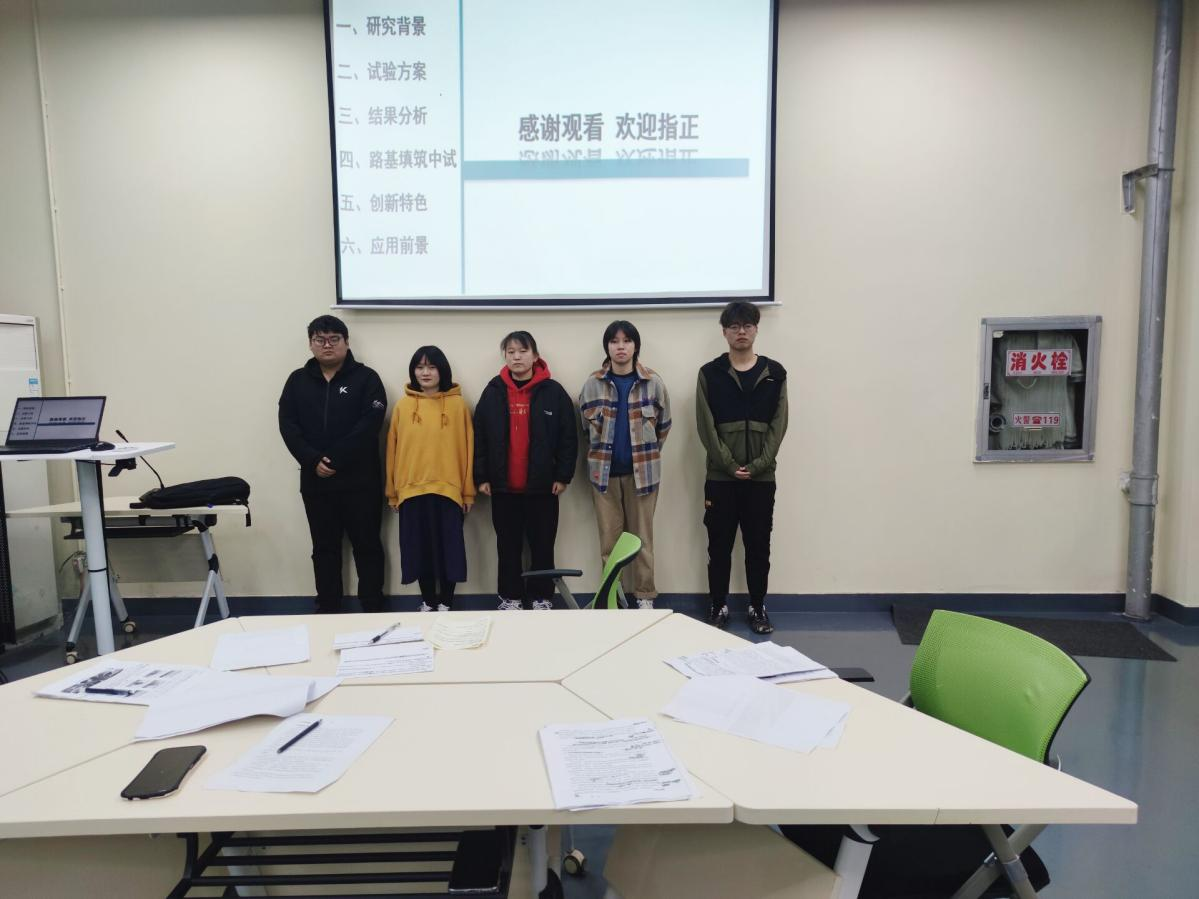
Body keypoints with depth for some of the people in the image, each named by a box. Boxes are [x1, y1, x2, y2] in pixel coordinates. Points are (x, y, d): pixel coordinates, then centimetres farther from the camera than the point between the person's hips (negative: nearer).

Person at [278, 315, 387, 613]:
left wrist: (334, 458, -18)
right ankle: (327, 609, 23)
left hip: (360, 480, -3)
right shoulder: (298, 381, 10)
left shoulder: (365, 378, -1)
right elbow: (288, 426, 1)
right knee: (324, 548, 12)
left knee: (367, 545, 4)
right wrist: (313, 460, -14)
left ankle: (373, 610, 14)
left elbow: (369, 425, -13)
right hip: (315, 480, 4)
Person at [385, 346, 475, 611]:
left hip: (448, 490, -1)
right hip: (411, 490, 2)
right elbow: (392, 450, 7)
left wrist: (468, 490, 1)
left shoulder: (458, 404, 1)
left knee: (448, 549, 4)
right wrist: (392, 491, 6)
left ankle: (446, 603, 18)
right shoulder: (402, 406, 5)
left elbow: (467, 448, 2)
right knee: (420, 549, 8)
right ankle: (428, 602, 23)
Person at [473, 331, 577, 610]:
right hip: (503, 486, 2)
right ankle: (510, 597, 23)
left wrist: (563, 476, -5)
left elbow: (568, 437, -2)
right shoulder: (493, 391, 3)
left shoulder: (553, 391, -3)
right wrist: (481, 477, 0)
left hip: (542, 485, -1)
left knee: (542, 544, 8)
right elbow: (479, 437, 4)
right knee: (508, 545, 11)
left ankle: (542, 597, 21)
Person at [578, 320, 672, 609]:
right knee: (609, 539, 7)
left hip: (643, 471, -1)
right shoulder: (592, 385, 1)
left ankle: (645, 596, 16)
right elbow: (586, 427, 11)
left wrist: (645, 455, 9)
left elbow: (663, 425, 8)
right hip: (605, 471, 1)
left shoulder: (653, 384, -2)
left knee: (642, 537, 6)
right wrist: (602, 455, 11)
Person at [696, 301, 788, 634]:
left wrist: (757, 465, -11)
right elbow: (706, 426, -4)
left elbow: (778, 425, 0)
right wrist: (730, 465, -12)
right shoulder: (710, 373, 1)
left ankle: (758, 608, 22)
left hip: (762, 476, 1)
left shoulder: (775, 373, 5)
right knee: (719, 545, 7)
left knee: (758, 545, 9)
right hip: (720, 476, -1)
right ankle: (719, 607, 20)